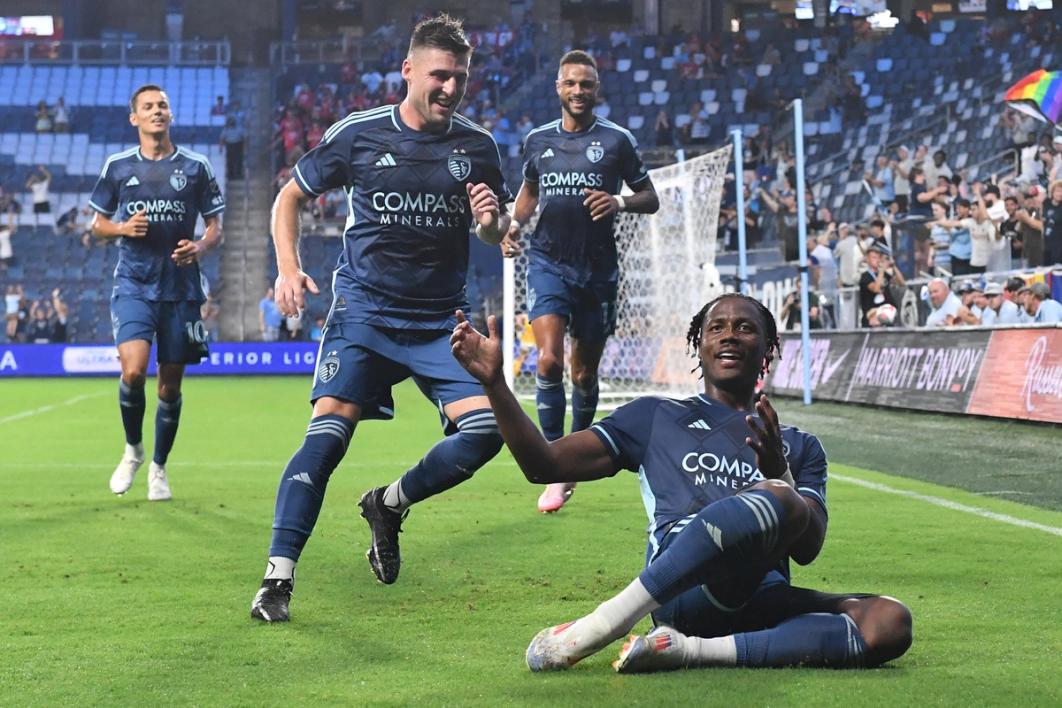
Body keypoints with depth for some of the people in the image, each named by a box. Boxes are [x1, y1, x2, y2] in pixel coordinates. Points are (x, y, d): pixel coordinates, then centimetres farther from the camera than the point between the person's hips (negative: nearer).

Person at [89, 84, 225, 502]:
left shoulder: (195, 166, 5)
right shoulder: (117, 166, 6)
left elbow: (215, 226, 9)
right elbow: (98, 224, 14)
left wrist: (200, 247, -13)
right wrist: (123, 228, -8)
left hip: (180, 289, 1)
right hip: (133, 286, -1)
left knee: (170, 386, 5)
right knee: (133, 370, -20)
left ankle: (158, 468, 23)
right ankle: (132, 450, 6)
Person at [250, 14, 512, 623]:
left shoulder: (477, 146, 3)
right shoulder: (358, 134, -3)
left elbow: (499, 234, 14)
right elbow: (291, 196, 8)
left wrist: (492, 220, -11)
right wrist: (289, 268, -6)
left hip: (441, 321, 3)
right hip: (364, 311, -2)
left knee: (485, 429, -13)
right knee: (328, 433, -17)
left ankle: (388, 505, 14)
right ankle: (278, 577, -13)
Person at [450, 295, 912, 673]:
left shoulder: (799, 447, 28)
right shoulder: (657, 417, 24)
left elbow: (808, 548, 11)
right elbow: (544, 465, 16)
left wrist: (778, 471, -6)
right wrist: (494, 383, 5)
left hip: (763, 599, 4)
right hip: (685, 587, -3)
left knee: (889, 624, -26)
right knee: (781, 501, -34)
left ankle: (692, 651, -30)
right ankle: (605, 622, -31)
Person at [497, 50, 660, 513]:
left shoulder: (617, 140, 1)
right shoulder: (538, 140, 8)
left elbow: (651, 199, 5)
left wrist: (619, 202, -16)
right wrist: (514, 223, 5)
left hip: (598, 268, 0)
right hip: (548, 262, 0)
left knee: (584, 372, 9)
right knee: (548, 361, -19)